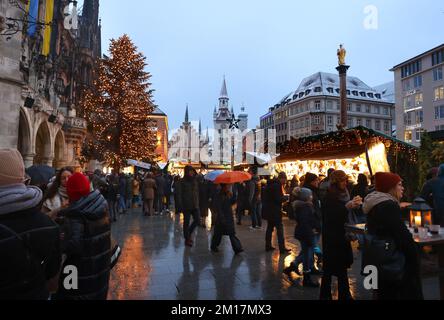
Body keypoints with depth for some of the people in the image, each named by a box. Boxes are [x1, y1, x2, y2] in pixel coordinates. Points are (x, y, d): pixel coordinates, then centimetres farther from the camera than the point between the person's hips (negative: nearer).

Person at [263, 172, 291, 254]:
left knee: (270, 228, 16)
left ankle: (268, 246, 23)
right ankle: (282, 248, 3)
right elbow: (278, 199, -22)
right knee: (280, 229, -1)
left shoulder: (271, 184, 12)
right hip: (274, 211, -10)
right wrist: (286, 197, -6)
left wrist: (283, 196, 10)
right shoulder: (277, 185, -18)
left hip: (269, 210, 10)